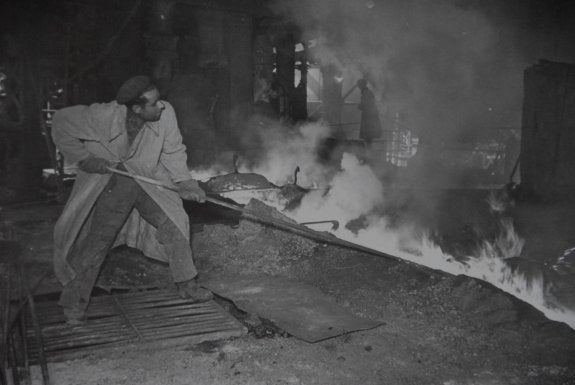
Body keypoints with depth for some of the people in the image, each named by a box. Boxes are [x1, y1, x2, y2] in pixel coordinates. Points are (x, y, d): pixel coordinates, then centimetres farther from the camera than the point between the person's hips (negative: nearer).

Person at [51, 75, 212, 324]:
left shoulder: (165, 113, -21)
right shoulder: (103, 116, -27)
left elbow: (173, 151, -6)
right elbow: (61, 121, -13)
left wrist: (184, 182, -17)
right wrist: (83, 158, -17)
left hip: (149, 181, 3)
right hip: (111, 182, -3)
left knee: (174, 222, -4)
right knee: (97, 240, -3)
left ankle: (186, 284, 15)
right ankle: (74, 302, 14)